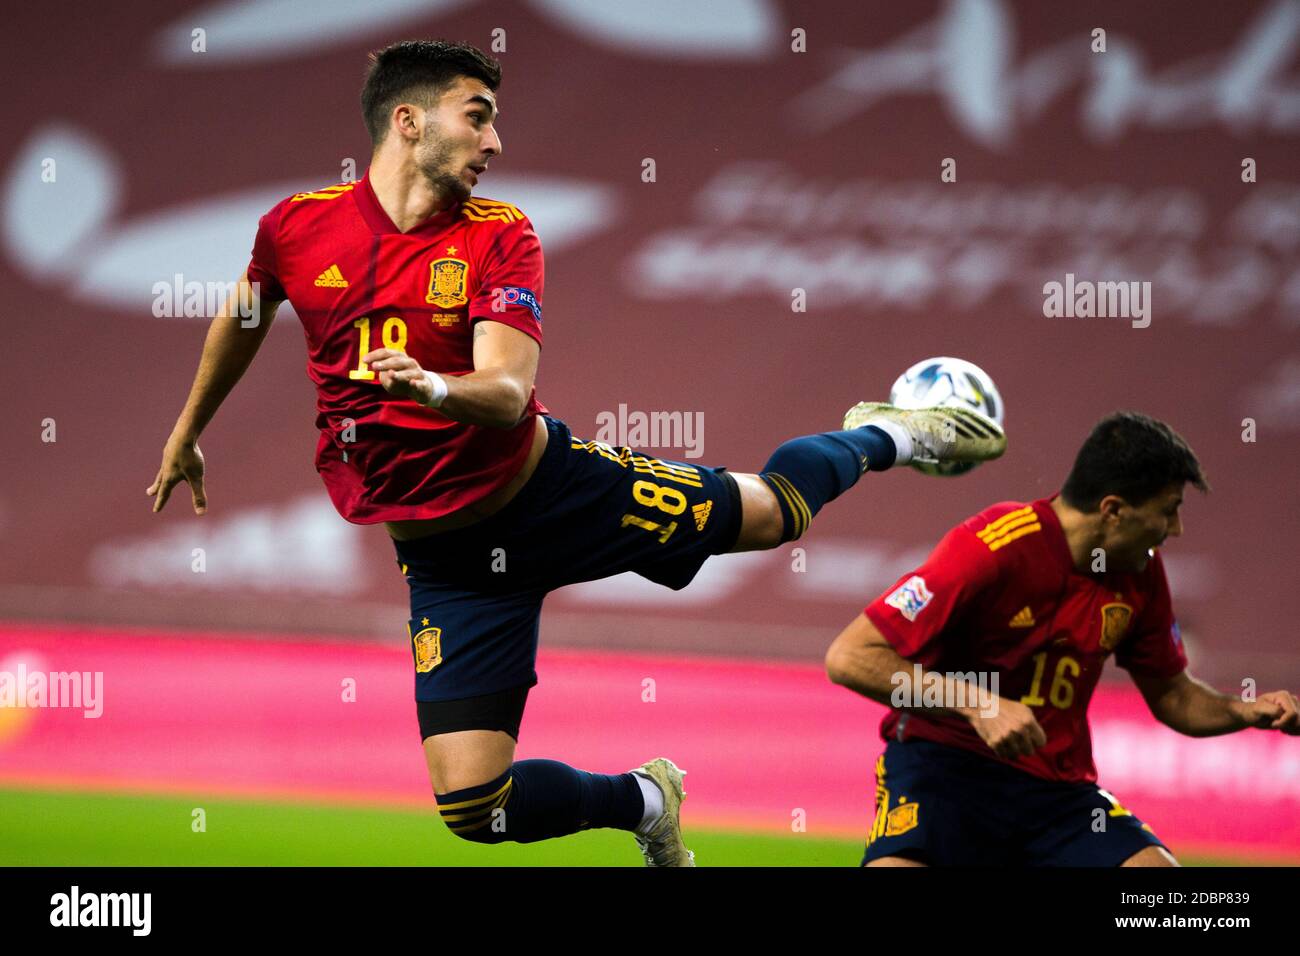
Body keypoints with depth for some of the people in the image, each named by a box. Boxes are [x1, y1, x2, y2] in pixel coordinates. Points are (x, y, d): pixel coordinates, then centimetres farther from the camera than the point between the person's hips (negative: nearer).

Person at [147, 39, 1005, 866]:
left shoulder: (501, 236, -10)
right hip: (445, 547, 1)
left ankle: (885, 437, 45)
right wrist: (188, 433, 29)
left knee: (773, 508, 8)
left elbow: (508, 393, -23)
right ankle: (642, 800, 22)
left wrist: (434, 388, -45)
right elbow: (241, 324, 17)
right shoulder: (297, 229, -6)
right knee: (474, 806, -10)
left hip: (545, 483, 0)